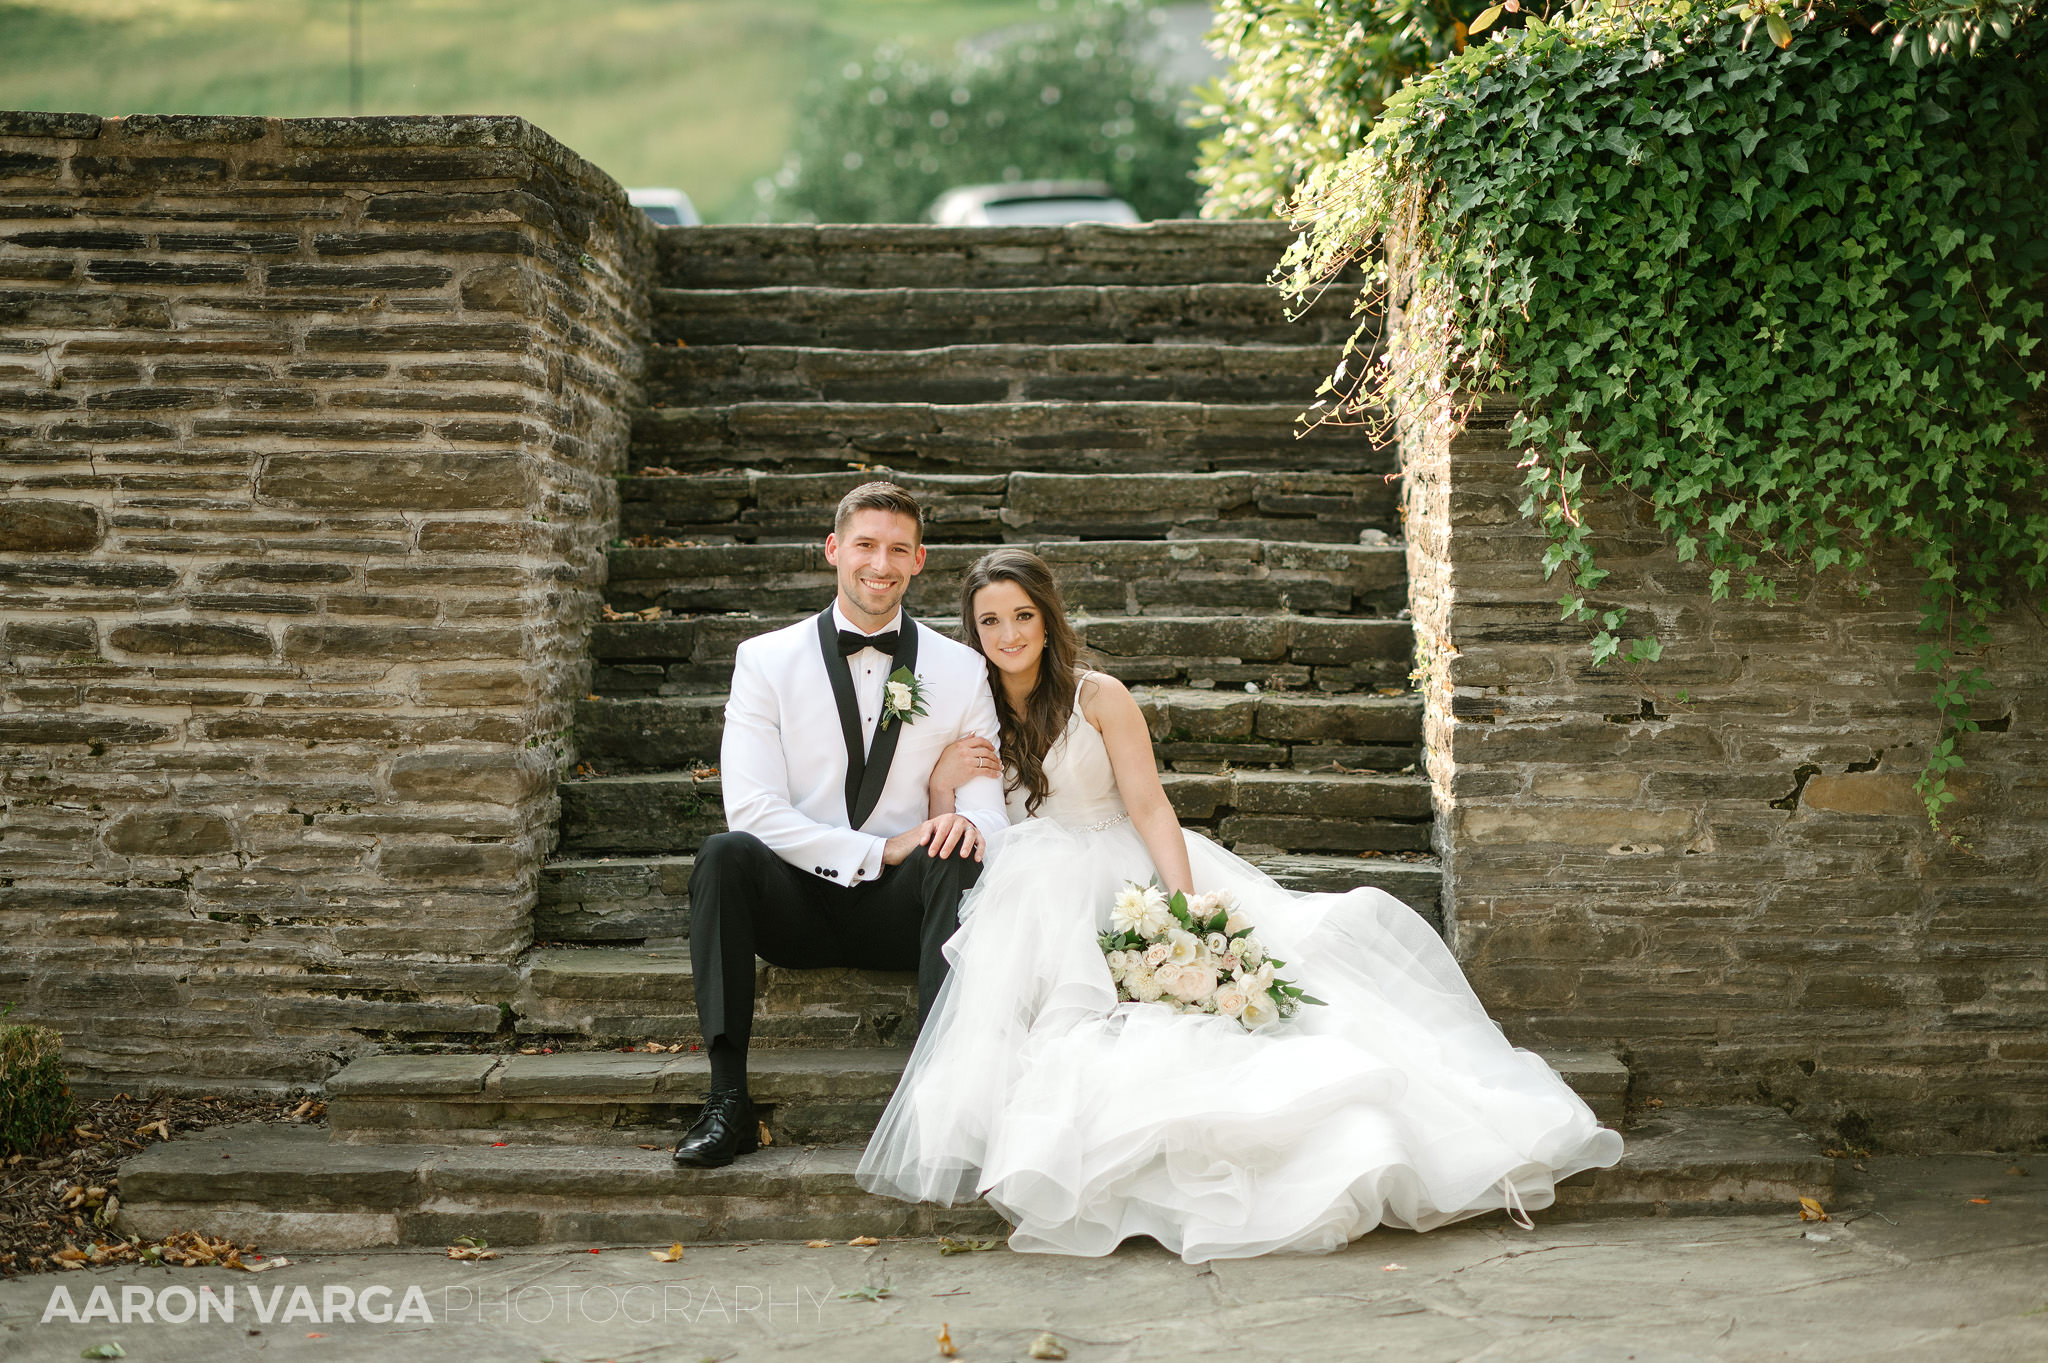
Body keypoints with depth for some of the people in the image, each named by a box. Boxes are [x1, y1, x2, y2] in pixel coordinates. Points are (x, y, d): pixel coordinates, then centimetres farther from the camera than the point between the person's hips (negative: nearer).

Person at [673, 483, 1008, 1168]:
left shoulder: (960, 669, 7)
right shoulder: (766, 659, 3)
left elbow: (988, 806, 2)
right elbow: (751, 807, -8)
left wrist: (970, 821, -25)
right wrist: (879, 850, -17)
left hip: (903, 905, 0)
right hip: (797, 902, 0)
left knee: (957, 860, -31)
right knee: (723, 854, -30)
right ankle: (727, 1099, -32)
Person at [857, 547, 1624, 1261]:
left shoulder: (1098, 698, 3)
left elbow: (1149, 808, -4)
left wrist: (1185, 904, -20)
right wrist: (943, 785, -13)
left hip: (1129, 877, 0)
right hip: (1029, 900, 0)